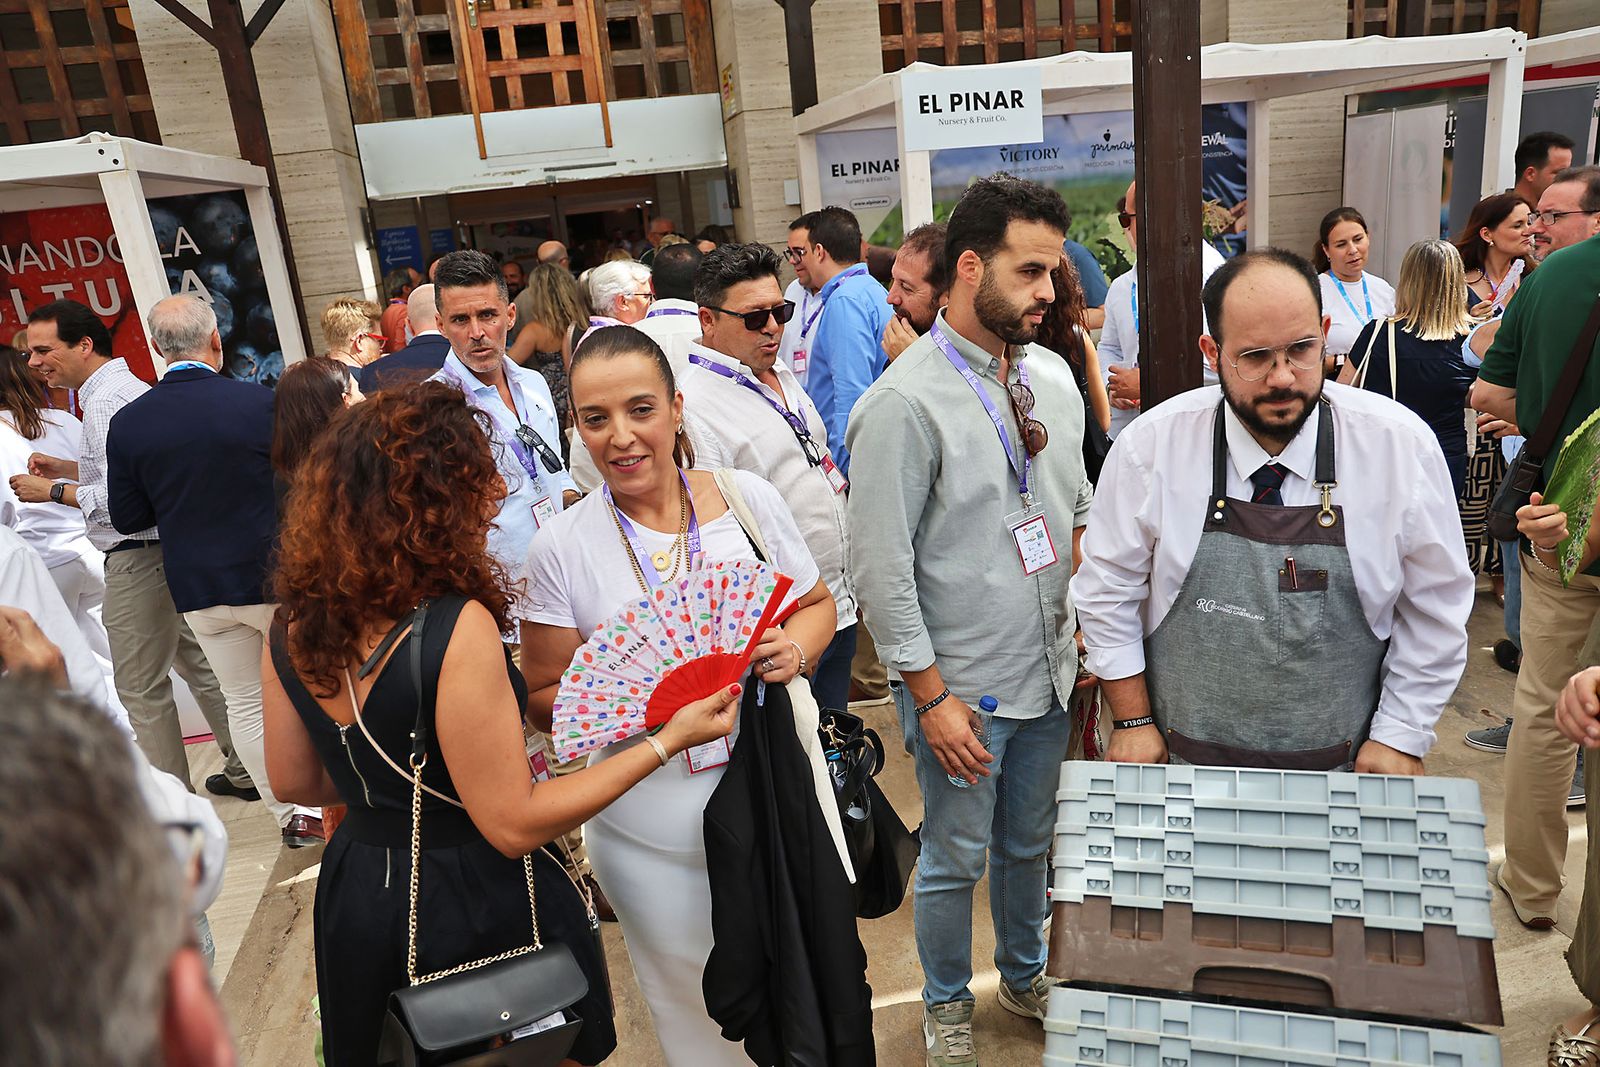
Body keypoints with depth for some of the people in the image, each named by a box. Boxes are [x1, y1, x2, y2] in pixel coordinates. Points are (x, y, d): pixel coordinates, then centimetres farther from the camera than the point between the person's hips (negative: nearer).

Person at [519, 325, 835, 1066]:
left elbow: (816, 604, 8)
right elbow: (545, 697, -3)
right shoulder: (561, 547, -10)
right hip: (656, 837, -1)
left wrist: (795, 650, -13)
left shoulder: (749, 498, -5)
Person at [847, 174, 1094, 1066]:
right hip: (963, 688, -5)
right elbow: (882, 568, -18)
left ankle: (1027, 975, 50)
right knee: (956, 860, 14)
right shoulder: (905, 403, -19)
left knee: (1030, 843, 24)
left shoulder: (1051, 376, 2)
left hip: (1050, 672, 6)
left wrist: (1087, 622, 7)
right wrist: (932, 697, -16)